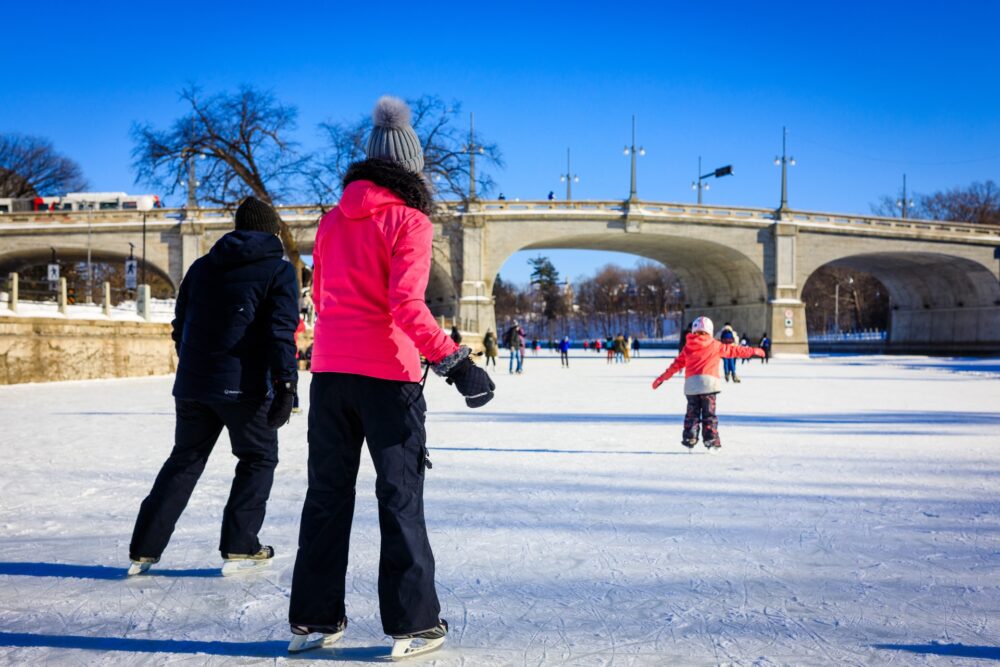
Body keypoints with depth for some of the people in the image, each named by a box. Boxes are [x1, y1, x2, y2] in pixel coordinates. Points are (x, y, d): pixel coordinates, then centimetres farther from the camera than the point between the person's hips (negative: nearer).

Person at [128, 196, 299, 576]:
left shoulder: (202, 266, 14)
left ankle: (143, 550, 14)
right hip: (244, 387, -5)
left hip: (192, 384, 5)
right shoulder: (278, 270, -1)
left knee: (184, 461, 16)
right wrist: (285, 384, -13)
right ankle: (239, 548, 8)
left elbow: (180, 326, 18)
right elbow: (281, 331, -13)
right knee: (258, 458, 12)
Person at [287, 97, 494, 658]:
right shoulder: (409, 220, -7)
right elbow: (406, 305, -18)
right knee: (401, 497, 3)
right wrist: (455, 361, -18)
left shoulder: (333, 220, 11)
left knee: (328, 493, 12)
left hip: (329, 370, 5)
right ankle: (413, 624, 7)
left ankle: (314, 619, 17)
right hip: (387, 374, -5)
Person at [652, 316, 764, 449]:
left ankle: (689, 438, 8)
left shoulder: (688, 347, 12)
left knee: (692, 413, 11)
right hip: (708, 383, -2)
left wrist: (662, 378, 19)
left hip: (691, 385, 2)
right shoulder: (715, 346, 7)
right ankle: (711, 439, 0)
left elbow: (677, 364, 12)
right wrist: (753, 351, 22)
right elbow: (732, 350, 12)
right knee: (709, 414, 4)